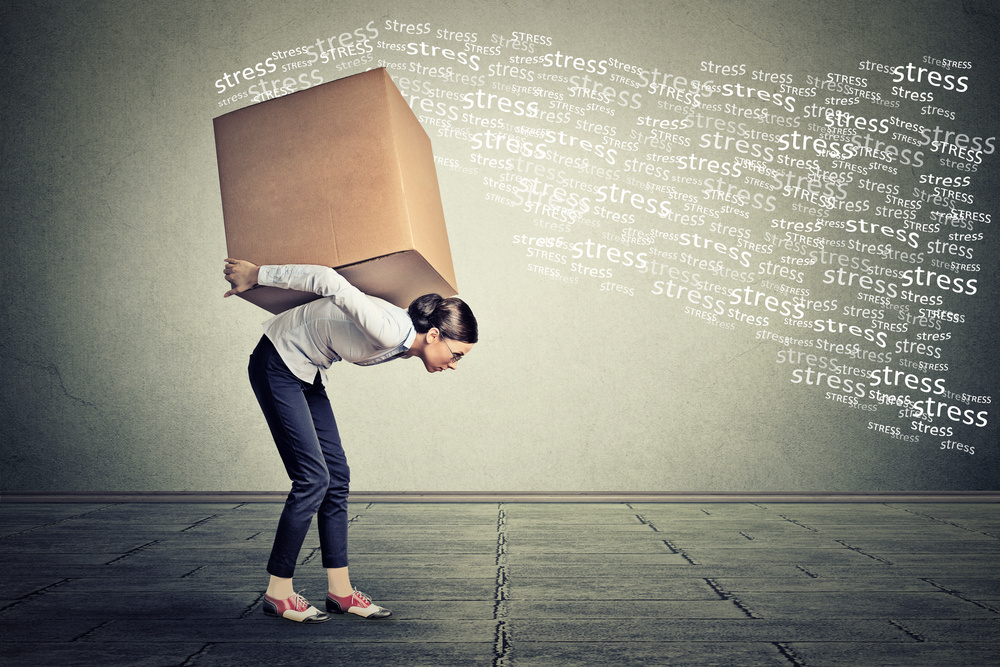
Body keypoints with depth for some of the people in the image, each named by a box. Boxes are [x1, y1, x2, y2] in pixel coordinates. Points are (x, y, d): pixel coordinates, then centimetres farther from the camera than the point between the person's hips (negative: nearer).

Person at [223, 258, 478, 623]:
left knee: (337, 476, 4)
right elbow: (331, 282, -33)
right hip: (276, 365, -9)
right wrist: (257, 275, -25)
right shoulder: (389, 330, -31)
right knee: (313, 478, -11)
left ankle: (340, 591, 9)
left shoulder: (402, 343, -1)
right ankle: (278, 592, 1)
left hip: (306, 373, 9)